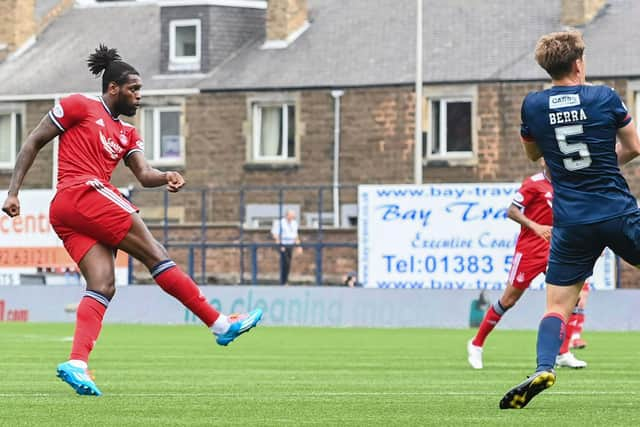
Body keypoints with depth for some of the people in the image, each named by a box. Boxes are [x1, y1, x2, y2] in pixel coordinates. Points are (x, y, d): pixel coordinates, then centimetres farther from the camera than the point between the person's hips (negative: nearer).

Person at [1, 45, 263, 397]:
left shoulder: (127, 134, 26)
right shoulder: (79, 106, 5)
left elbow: (143, 174, 12)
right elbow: (32, 144, 4)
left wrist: (166, 177, -11)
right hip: (83, 193, -9)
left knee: (103, 286, -10)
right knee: (155, 253, -11)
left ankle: (77, 362, -26)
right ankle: (220, 324, -12)